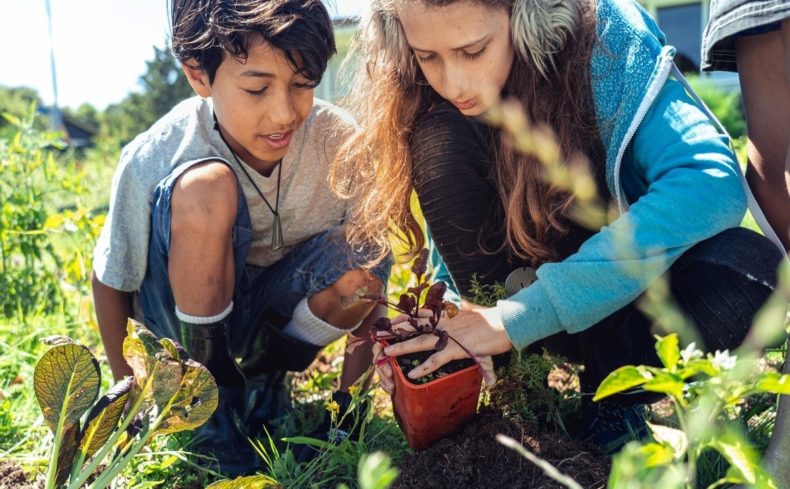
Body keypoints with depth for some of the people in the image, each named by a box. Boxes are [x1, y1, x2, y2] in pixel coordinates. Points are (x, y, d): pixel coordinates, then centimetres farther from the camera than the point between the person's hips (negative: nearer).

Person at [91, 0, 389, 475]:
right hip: (186, 308, -2)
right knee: (205, 189, -32)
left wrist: (352, 395, -11)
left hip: (272, 312, 2)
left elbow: (368, 277, -10)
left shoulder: (338, 140, -21)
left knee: (353, 261, -30)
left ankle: (263, 380, 1)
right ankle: (213, 400, -11)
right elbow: (111, 281, -10)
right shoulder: (155, 159, -25)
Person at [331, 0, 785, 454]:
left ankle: (610, 400, -8)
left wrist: (525, 313, -41)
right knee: (440, 142, -23)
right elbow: (448, 232, -4)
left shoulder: (607, 39, -24)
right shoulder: (434, 98, -13)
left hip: (637, 271, -2)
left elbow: (713, 182, -36)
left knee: (747, 268, -36)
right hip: (528, 270, 2)